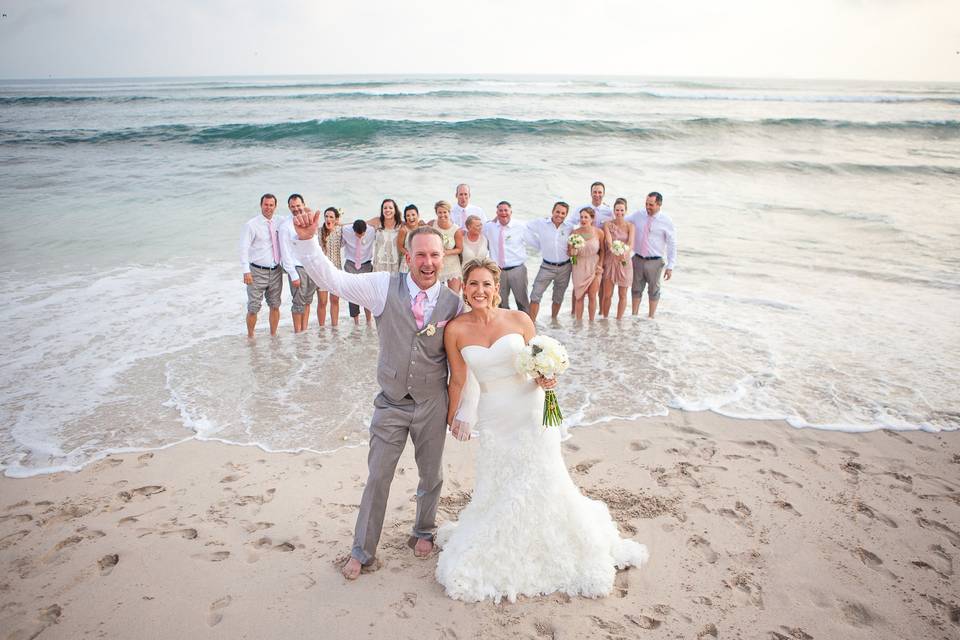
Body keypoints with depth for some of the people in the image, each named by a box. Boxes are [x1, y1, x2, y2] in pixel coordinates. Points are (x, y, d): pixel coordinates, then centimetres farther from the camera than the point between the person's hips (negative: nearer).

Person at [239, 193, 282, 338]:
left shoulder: (278, 224, 6)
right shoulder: (251, 225, -7)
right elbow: (244, 248, -9)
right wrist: (246, 271, -17)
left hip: (276, 271, 4)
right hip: (257, 272, -4)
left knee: (275, 306, 12)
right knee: (253, 308, -1)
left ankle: (273, 335, 25)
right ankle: (250, 337, 15)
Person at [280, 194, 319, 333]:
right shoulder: (285, 226, -8)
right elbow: (285, 253, -9)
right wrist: (293, 275, -12)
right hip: (297, 268, -5)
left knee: (308, 301, 10)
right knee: (299, 302, -2)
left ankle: (304, 330, 18)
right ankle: (298, 333, 7)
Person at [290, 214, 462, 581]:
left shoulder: (453, 302, -7)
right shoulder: (384, 287, -11)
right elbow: (331, 279, -17)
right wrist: (307, 240, -33)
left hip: (432, 405, 1)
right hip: (391, 403, -1)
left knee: (431, 475, 19)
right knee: (377, 479, 10)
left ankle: (424, 531, 47)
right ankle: (363, 551, 30)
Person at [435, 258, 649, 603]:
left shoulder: (519, 320, -8)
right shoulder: (456, 330, -7)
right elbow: (458, 379, 5)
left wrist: (544, 380, -19)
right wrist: (452, 416, 15)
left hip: (531, 411, -1)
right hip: (493, 417, 1)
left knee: (543, 482, 4)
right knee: (496, 488, 9)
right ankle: (493, 557, 36)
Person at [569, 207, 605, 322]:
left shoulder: (599, 232, -10)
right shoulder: (574, 233, -11)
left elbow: (602, 250, 3)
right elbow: (569, 252, -2)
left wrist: (600, 265, -6)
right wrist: (572, 252, -24)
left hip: (594, 266, 0)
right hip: (579, 266, 0)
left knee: (592, 296, 5)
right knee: (579, 296, 6)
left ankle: (591, 322, 19)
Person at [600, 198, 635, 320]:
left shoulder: (630, 226, -1)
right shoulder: (608, 224, -1)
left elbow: (631, 244, -15)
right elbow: (609, 242, -17)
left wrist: (625, 253, -37)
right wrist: (614, 250, -39)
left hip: (625, 262, 1)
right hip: (610, 261, 0)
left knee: (622, 295, 6)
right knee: (607, 295, 0)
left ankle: (618, 320, 20)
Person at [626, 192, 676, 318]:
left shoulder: (666, 222, -8)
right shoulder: (637, 216, -1)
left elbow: (672, 245, -6)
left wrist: (670, 267, -9)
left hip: (655, 262, -2)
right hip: (638, 259, 3)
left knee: (654, 290, 10)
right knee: (636, 289, 12)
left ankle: (651, 317, 23)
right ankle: (634, 316, 23)